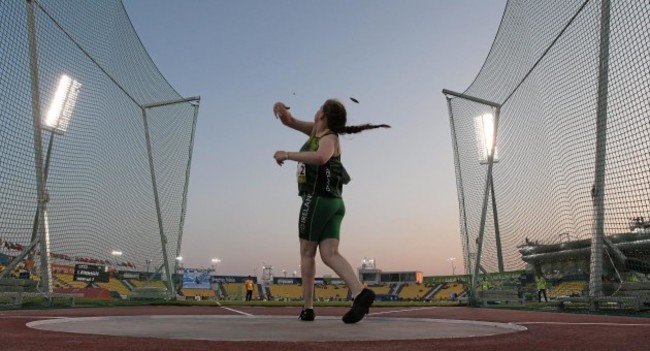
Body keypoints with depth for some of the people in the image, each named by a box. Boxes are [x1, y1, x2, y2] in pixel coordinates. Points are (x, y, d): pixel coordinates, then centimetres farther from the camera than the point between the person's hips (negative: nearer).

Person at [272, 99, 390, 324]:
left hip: (317, 200, -8)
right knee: (330, 254, -6)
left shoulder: (329, 138, -7)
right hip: (333, 203, 8)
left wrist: (287, 155, -23)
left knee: (307, 254, 1)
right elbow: (290, 122, 24)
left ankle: (307, 308, 4)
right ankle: (360, 293, -24)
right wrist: (283, 111, 2)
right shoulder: (317, 130, 18)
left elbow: (321, 157, -31)